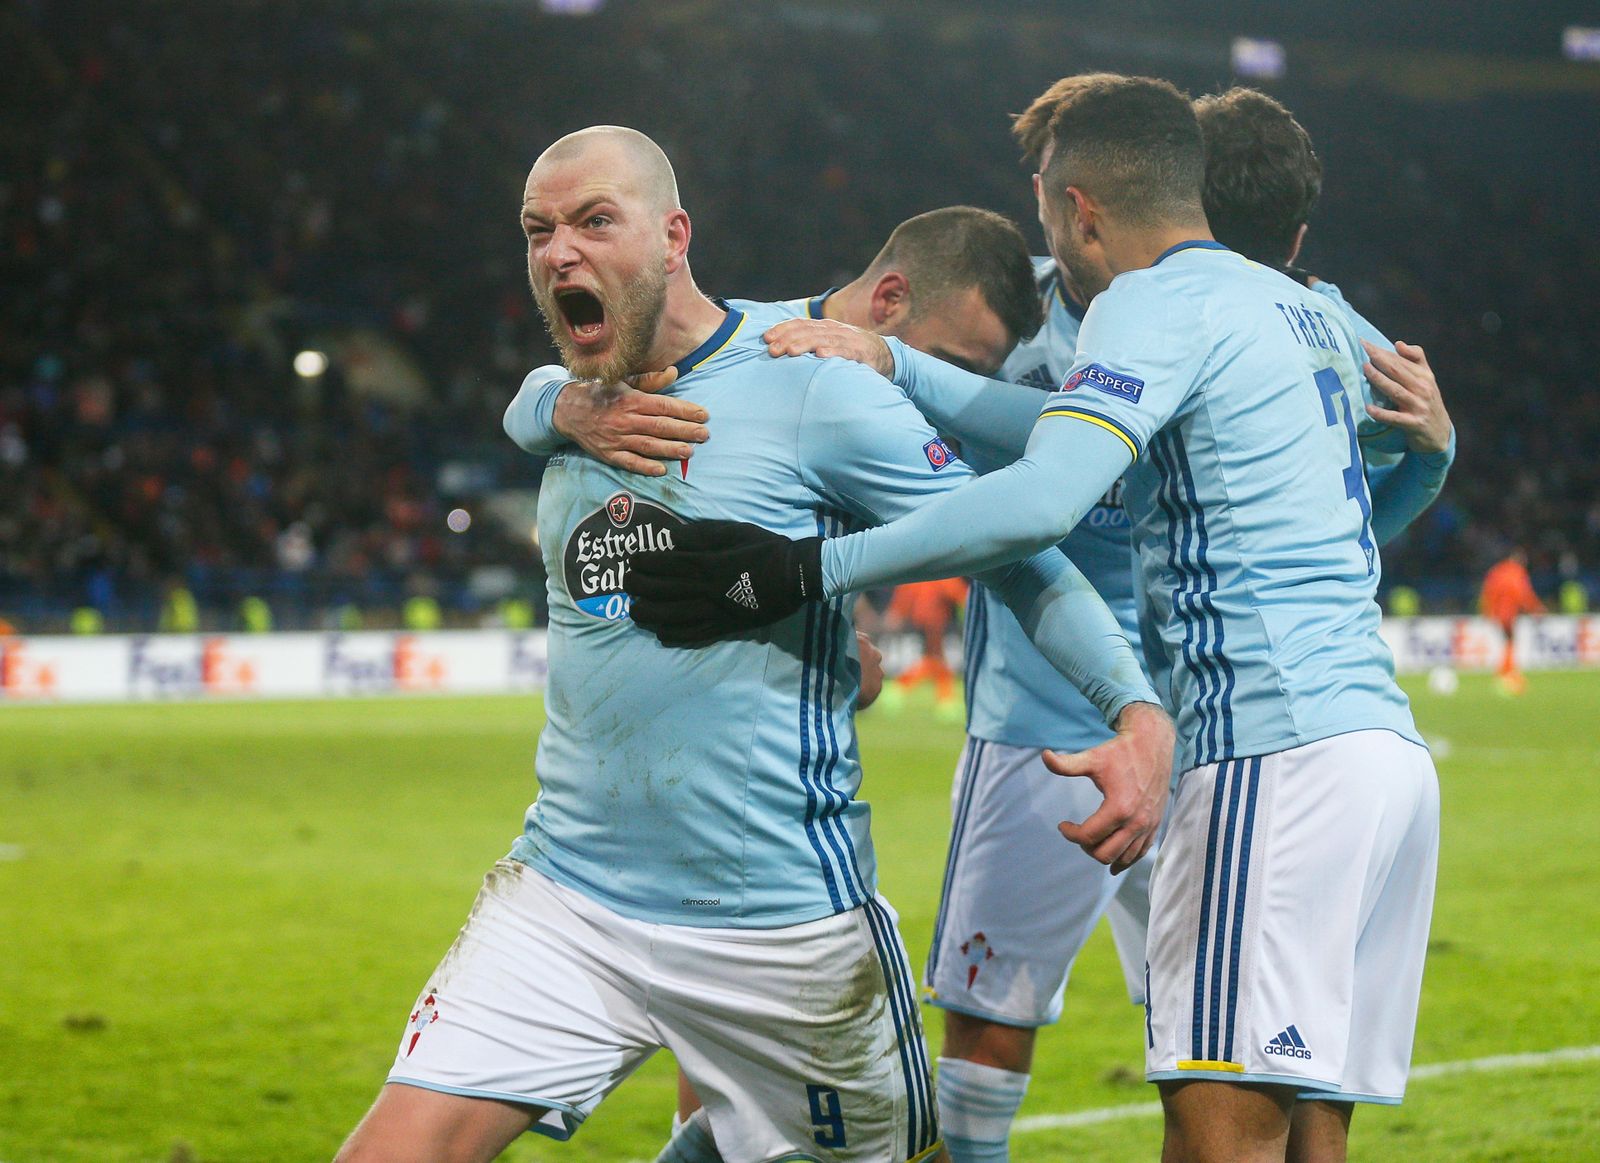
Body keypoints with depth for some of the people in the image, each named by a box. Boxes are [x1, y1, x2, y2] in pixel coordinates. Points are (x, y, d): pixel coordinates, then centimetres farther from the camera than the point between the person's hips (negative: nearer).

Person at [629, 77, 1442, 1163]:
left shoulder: (1157, 302, -5)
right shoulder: (1309, 313, 23)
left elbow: (1042, 499, -19)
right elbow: (1103, 433, 27)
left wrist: (812, 567, -16)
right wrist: (894, 366, 25)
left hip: (1278, 753, -9)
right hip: (1385, 739, 9)